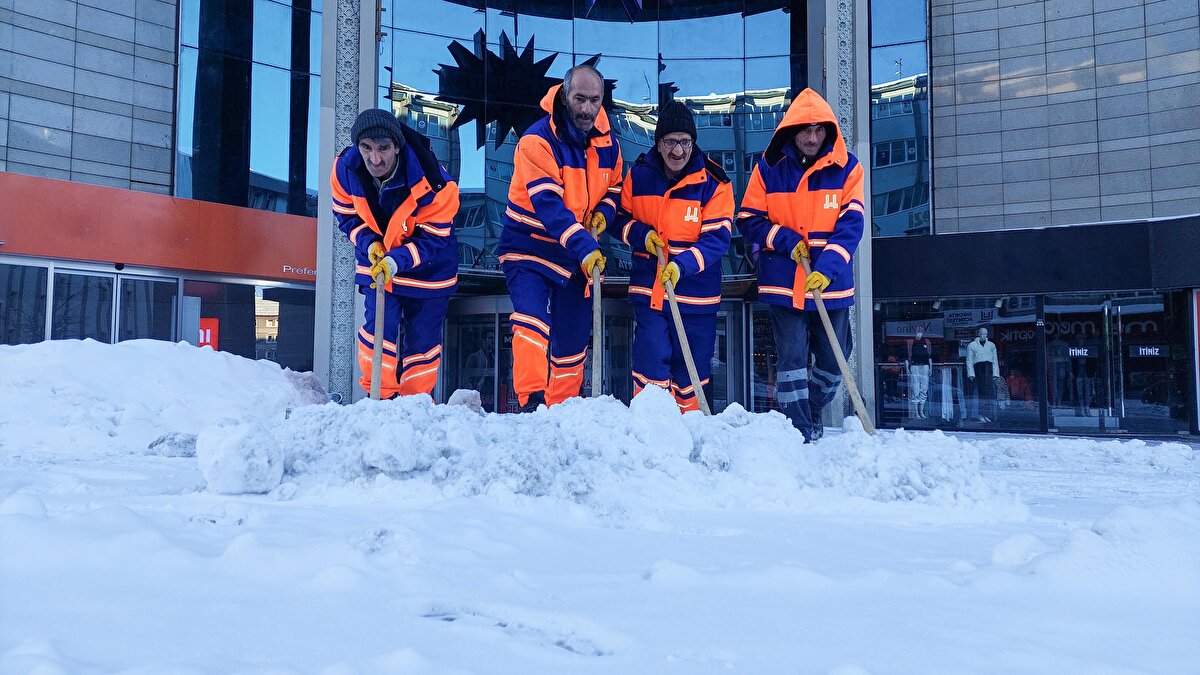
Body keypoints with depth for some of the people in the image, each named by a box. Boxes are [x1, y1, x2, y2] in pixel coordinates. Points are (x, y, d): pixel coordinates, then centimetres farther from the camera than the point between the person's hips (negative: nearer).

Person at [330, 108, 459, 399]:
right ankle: (380, 397, 10)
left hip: (427, 269, -2)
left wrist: (398, 261, -37)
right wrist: (368, 244, -20)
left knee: (421, 338, 6)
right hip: (376, 262, 3)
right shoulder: (344, 169, -18)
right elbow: (347, 216, -2)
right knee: (378, 327, -7)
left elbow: (434, 240, -24)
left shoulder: (432, 182, -32)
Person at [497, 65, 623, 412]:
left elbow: (615, 186, 18)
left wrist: (603, 212, -6)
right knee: (532, 321, -26)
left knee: (572, 339, 11)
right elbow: (549, 205, -28)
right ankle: (532, 401, -22)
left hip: (580, 255, 5)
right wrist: (585, 247, -38)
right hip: (530, 248, -5)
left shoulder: (608, 143, 0)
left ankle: (563, 408, 26)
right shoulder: (537, 140, -19)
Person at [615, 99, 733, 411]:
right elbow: (620, 219, 11)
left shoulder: (713, 181, -7)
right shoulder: (638, 174, 1)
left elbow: (717, 238, -12)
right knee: (651, 368, -6)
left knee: (692, 371, 11)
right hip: (648, 288, 1)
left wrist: (684, 264, -27)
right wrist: (641, 234, -11)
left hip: (696, 294, 0)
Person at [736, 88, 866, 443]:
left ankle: (811, 413, 37)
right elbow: (749, 219, 3)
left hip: (832, 284, 1)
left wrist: (826, 269, -21)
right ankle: (800, 431, 8)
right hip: (783, 283, -1)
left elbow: (850, 225, -8)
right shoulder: (769, 167, 0)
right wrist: (787, 240, -13)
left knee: (833, 362, 11)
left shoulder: (847, 168, -1)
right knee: (792, 358, -2)